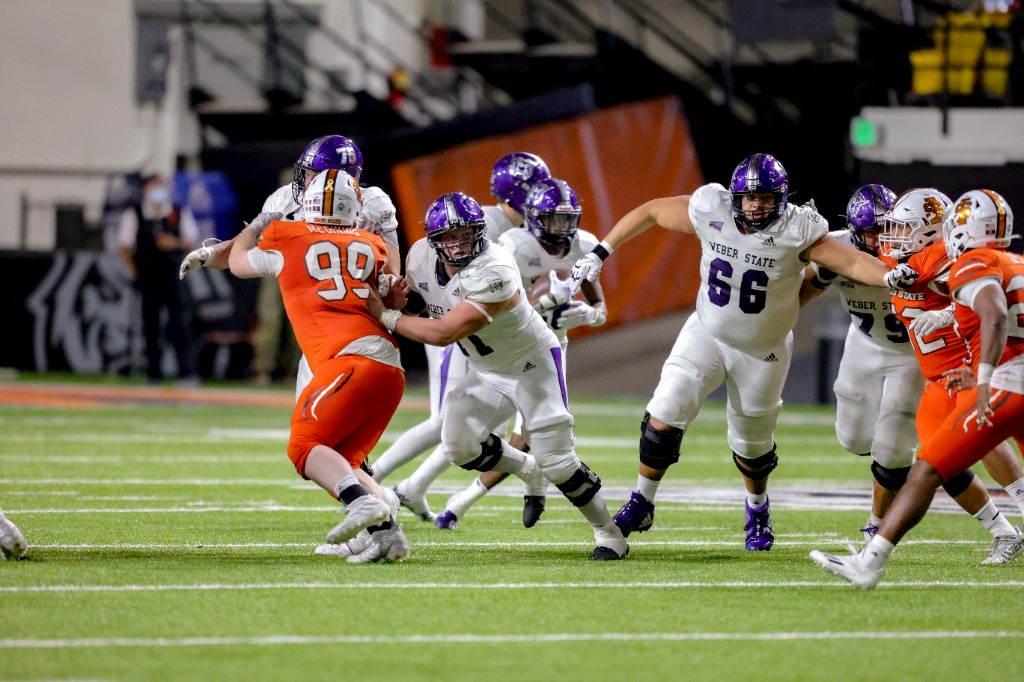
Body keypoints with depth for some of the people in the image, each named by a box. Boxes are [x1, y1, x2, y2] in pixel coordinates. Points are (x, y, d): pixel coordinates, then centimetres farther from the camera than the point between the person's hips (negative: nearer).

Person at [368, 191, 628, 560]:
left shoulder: (493, 273, -37)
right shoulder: (421, 258, -13)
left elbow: (443, 333, -39)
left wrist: (385, 316, -30)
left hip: (532, 363, -7)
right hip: (488, 372, 7)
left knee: (556, 461, -10)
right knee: (458, 445, -8)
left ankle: (610, 534, 9)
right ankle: (526, 470, 21)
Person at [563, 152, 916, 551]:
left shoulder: (796, 230, -24)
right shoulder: (709, 211, -18)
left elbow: (852, 262, -28)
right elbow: (650, 212, -5)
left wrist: (888, 276, -48)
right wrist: (599, 254, -7)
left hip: (762, 351, -1)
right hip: (707, 335, 1)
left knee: (752, 445, 13)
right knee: (664, 416, -13)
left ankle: (757, 509, 44)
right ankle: (641, 506, 4)